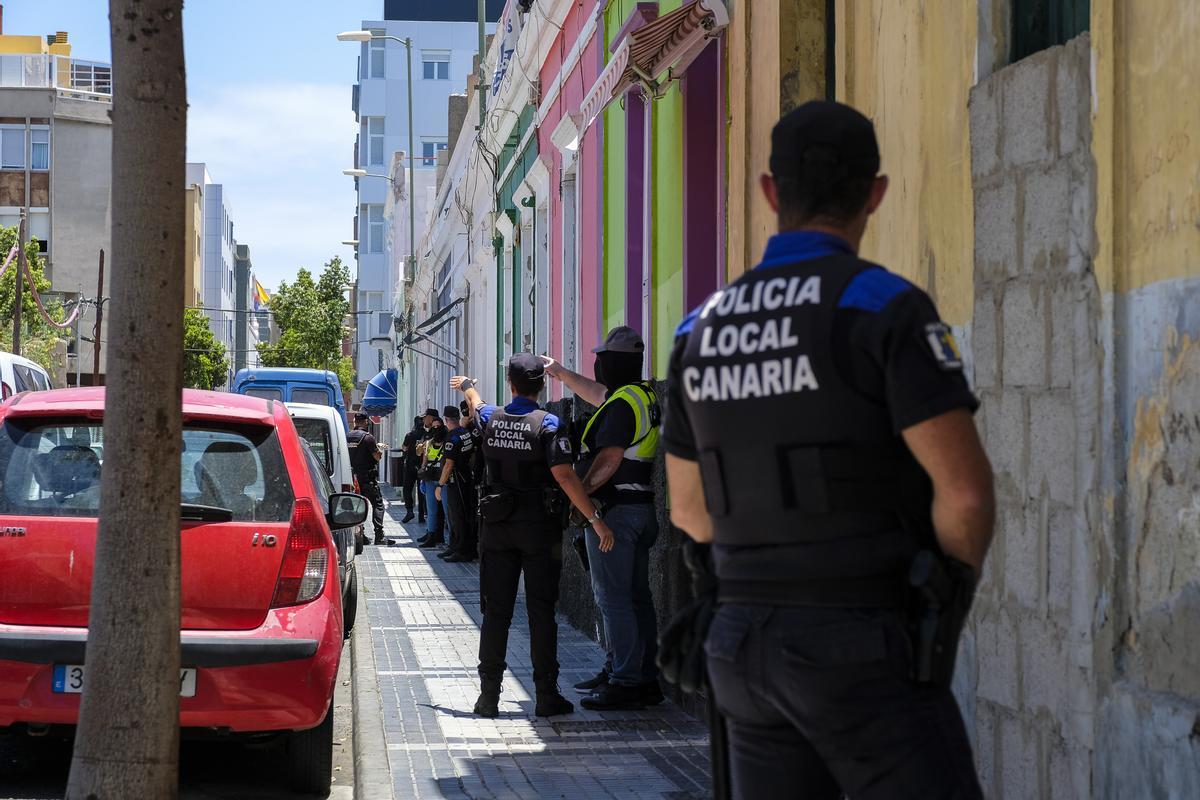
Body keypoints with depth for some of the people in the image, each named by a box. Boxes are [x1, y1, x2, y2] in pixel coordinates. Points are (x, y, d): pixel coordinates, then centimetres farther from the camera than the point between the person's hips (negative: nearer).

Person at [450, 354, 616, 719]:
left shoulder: (491, 419, 3)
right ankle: (546, 695, 1)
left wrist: (467, 386, 53)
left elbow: (476, 403, 28)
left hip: (498, 526, 3)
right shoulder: (547, 423, -11)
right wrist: (595, 519, -17)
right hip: (539, 527, -3)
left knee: (496, 611, 6)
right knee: (541, 611, 1)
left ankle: (489, 695, 6)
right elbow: (564, 475, -19)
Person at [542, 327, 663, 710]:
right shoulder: (646, 396, 14)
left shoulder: (622, 403, -16)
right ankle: (646, 678, 17)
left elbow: (609, 459, -22)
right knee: (636, 596, 12)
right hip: (641, 508, 10)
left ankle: (626, 683, -10)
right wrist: (560, 372, 42)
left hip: (614, 510, -10)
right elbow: (598, 394, 33)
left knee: (612, 598, -8)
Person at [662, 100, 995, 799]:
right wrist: (949, 591, 0)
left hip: (753, 647, 7)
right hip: (865, 658, -6)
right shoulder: (888, 307, -14)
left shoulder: (703, 331, 8)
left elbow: (692, 512, 17)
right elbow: (968, 491, -20)